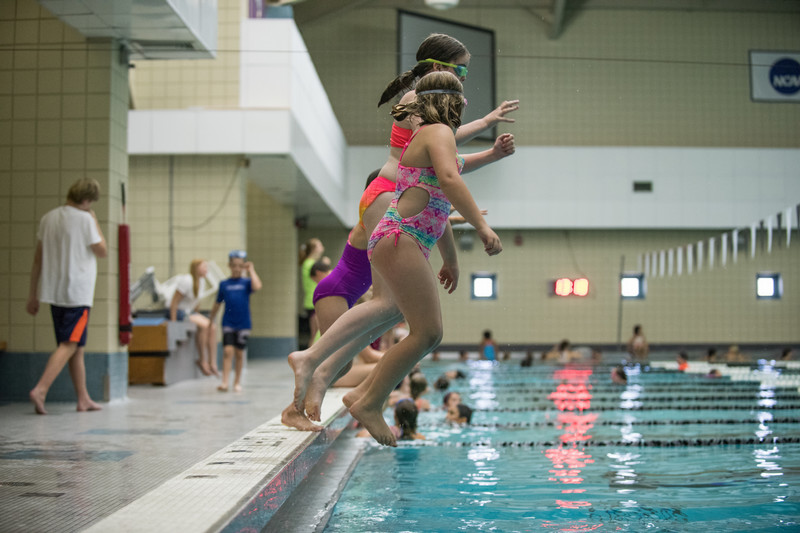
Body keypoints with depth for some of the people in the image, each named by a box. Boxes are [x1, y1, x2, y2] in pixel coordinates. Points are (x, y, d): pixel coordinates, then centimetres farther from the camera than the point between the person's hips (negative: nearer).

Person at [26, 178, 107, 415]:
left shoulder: (48, 217, 9)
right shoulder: (85, 219, -10)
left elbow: (38, 259, 12)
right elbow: (102, 251, 0)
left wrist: (32, 294, 16)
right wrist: (94, 221, 8)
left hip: (54, 293, 7)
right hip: (78, 293, -7)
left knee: (76, 347, 13)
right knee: (69, 345, -7)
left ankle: (83, 399, 18)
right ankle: (40, 390, -20)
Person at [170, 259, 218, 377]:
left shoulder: (201, 281, 5)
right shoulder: (187, 280, -21)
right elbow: (174, 302, -20)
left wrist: (196, 314, 10)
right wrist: (173, 322, -21)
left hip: (190, 311, 8)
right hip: (179, 311, -8)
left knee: (212, 327, -12)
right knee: (203, 325, -27)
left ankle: (212, 363, -13)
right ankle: (202, 360, -15)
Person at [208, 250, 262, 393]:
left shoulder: (246, 283, 1)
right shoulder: (224, 284, 5)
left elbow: (257, 286, -22)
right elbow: (217, 304, 13)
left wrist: (251, 270, -12)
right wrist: (210, 321, 16)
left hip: (243, 324, 0)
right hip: (228, 323, 0)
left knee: (239, 353, 8)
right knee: (228, 350, -11)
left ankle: (237, 382, 20)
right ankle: (225, 382, -12)